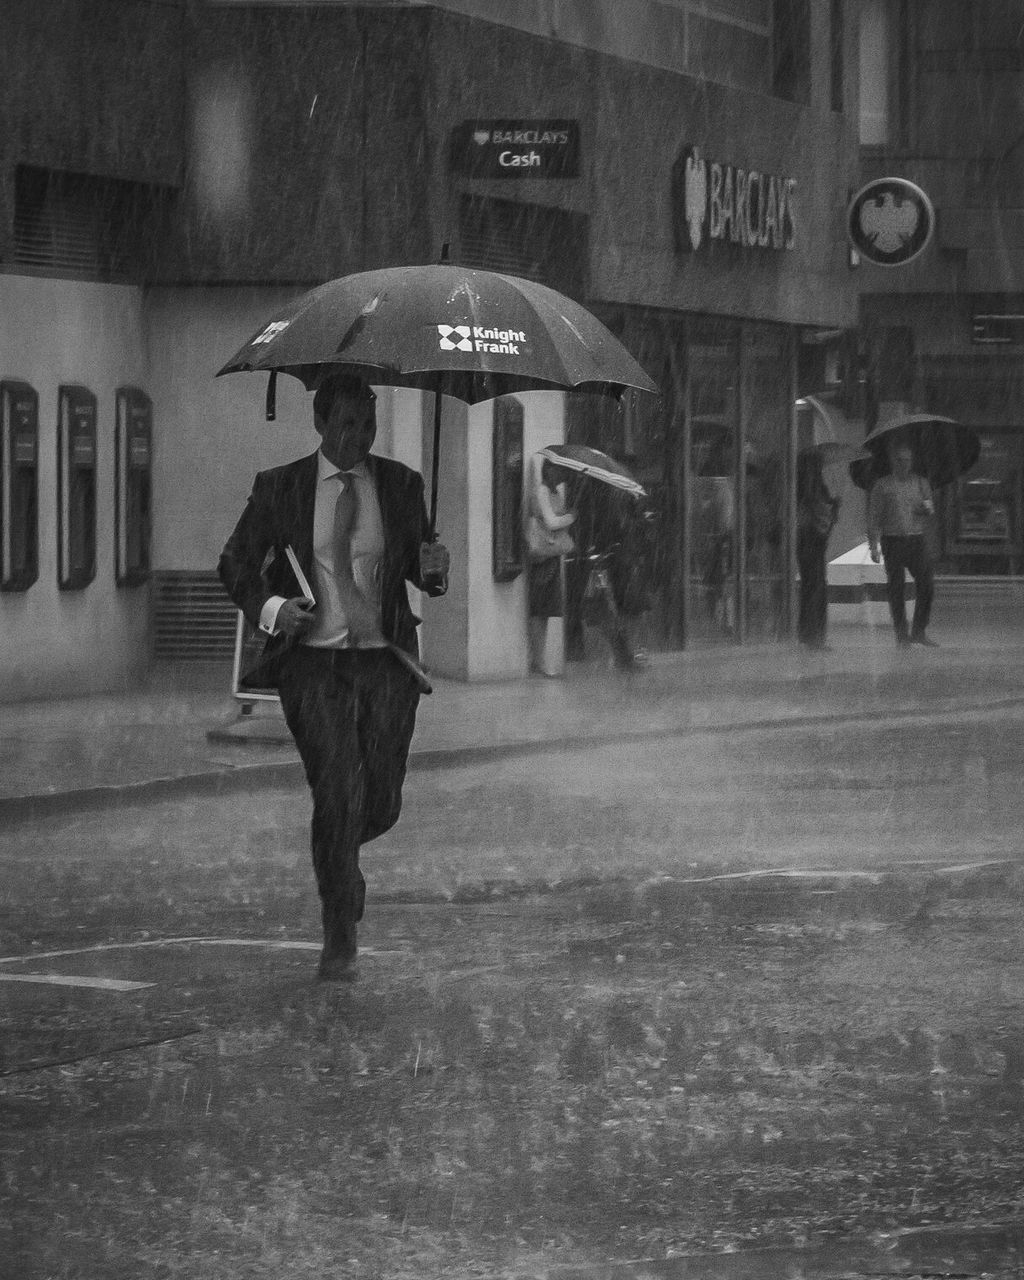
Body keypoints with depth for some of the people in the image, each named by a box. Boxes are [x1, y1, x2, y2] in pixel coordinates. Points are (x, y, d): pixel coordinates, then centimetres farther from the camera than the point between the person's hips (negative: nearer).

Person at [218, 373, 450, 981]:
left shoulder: (401, 485, 8)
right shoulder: (279, 489, 2)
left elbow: (421, 569, 16)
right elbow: (236, 563, 8)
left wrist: (433, 567, -9)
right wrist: (270, 606, -11)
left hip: (386, 662, 2)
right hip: (314, 662, -2)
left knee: (382, 804, 1)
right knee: (339, 791, -15)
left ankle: (338, 850, 38)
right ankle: (340, 940, -4)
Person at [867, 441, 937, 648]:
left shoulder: (921, 483, 13)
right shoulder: (882, 486, 4)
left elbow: (930, 512, 14)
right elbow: (874, 517, 2)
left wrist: (928, 509, -11)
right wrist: (874, 546, -5)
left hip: (917, 539, 3)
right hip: (893, 541, -3)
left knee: (927, 584, -7)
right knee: (896, 589, -2)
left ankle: (919, 631, 4)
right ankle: (901, 634, 5)